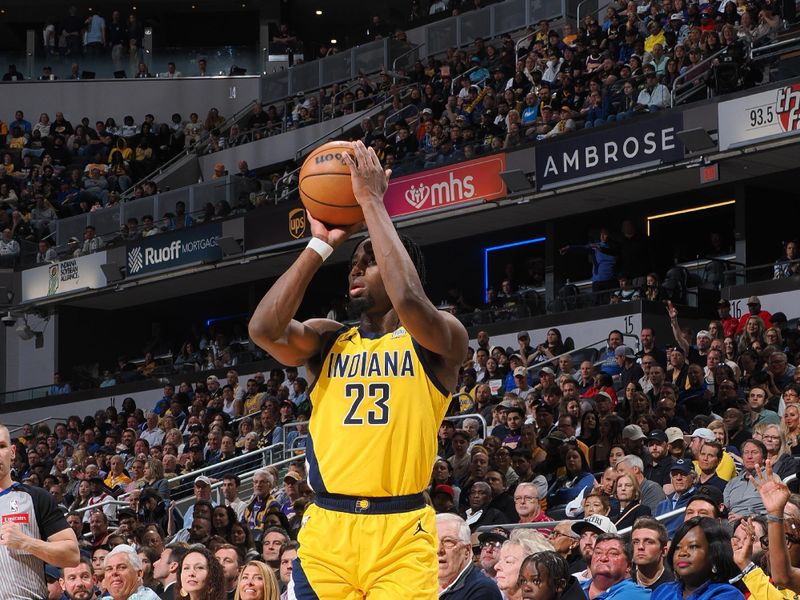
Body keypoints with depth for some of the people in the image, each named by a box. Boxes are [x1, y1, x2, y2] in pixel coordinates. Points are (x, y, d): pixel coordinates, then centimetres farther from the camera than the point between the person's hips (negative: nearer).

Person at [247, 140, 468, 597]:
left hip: (401, 533, -4)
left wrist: (372, 202, -13)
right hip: (326, 530, 4)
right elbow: (264, 330, -6)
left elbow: (408, 301, -21)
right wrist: (320, 245, -2)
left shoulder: (438, 341, 2)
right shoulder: (328, 341, 14)